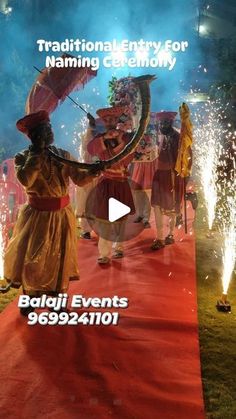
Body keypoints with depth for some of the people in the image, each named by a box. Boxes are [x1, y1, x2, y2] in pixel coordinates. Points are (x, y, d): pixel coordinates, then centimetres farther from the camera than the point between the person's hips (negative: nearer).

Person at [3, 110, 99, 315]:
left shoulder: (63, 155, 1)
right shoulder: (24, 156, -8)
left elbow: (79, 179, -4)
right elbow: (25, 180, -28)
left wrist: (93, 171, -23)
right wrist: (36, 154, -23)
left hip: (61, 215, 3)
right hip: (37, 216, -3)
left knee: (60, 258, 13)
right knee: (32, 258, 5)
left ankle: (56, 299, 32)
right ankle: (29, 298, 28)